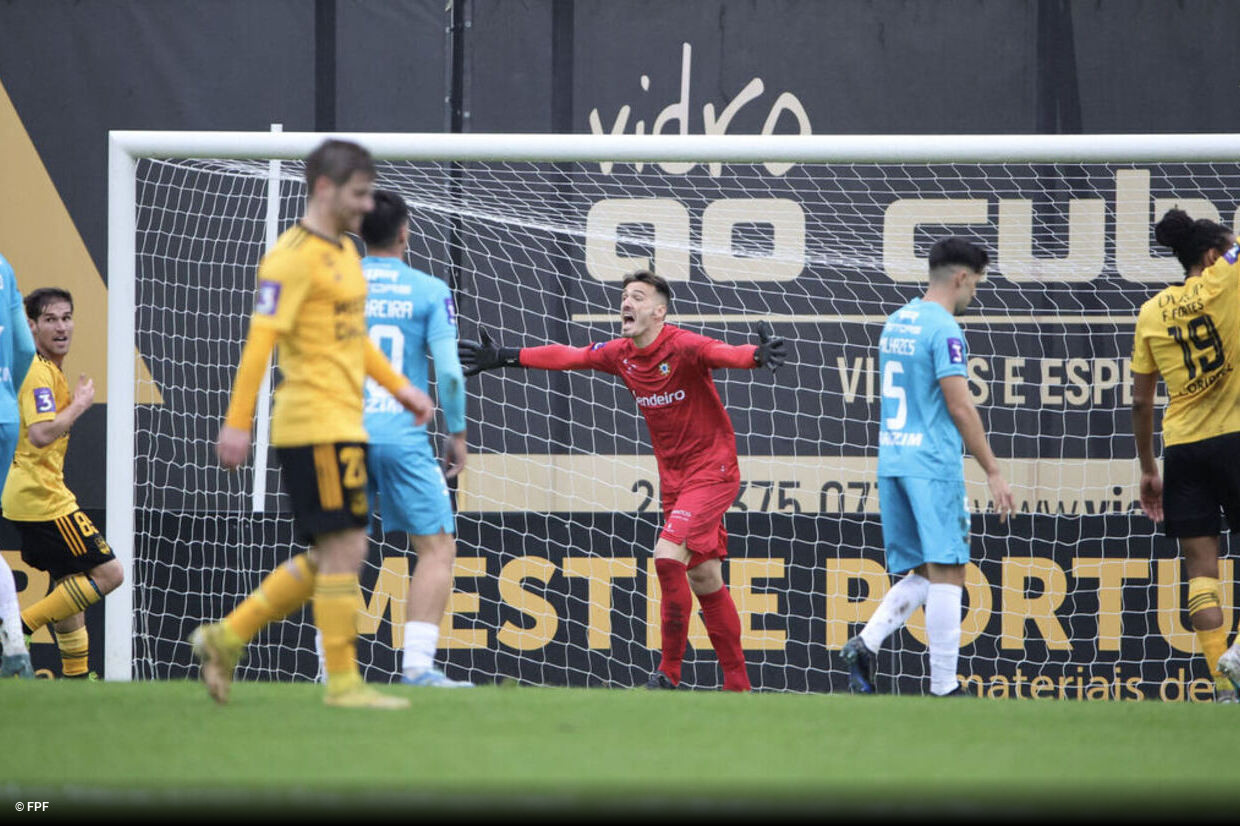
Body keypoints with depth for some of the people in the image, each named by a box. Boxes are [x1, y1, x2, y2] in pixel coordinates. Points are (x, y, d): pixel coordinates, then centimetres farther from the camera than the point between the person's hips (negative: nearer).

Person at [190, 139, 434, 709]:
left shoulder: (344, 251, 18)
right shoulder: (294, 256, -12)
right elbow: (261, 338, -17)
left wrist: (398, 386, 24)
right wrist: (237, 422, -21)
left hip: (342, 423, 10)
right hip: (315, 423, -10)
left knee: (332, 556, 11)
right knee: (343, 550, -7)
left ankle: (227, 638, 16)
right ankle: (343, 682, -2)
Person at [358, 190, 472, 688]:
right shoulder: (430, 292, 1)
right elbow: (448, 371, -5)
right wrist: (456, 434, 7)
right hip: (402, 436, -3)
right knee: (437, 548, 3)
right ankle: (417, 665, -9)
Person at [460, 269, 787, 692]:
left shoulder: (683, 347, -19)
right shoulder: (621, 354, 3)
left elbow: (723, 353, -37)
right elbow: (567, 356, 15)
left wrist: (757, 355, -58)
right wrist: (505, 357, 20)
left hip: (712, 470, -8)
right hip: (673, 478, 8)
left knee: (668, 555, -21)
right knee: (704, 579, 10)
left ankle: (669, 672, -12)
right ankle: (737, 685, 17)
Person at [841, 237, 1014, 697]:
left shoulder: (896, 322, 15)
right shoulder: (943, 328, -12)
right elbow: (959, 407, -15)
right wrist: (993, 473, -11)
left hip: (892, 464, 8)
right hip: (934, 465, -8)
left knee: (924, 572, 13)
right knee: (946, 573, -5)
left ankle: (866, 644, -6)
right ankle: (943, 687, -6)